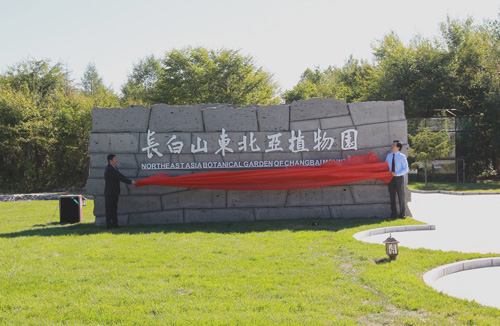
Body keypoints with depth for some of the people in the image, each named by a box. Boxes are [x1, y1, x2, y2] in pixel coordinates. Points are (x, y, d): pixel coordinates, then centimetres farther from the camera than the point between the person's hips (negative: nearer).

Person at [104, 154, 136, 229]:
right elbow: (119, 178, -19)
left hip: (115, 193, 10)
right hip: (110, 193, -10)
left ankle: (114, 223, 18)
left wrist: (130, 181, 1)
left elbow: (121, 176, 12)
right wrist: (130, 182, -15)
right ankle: (108, 224, -1)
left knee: (114, 208, 12)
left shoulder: (114, 168, 13)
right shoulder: (109, 169, -18)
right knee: (109, 209, -4)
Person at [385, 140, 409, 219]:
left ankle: (402, 214, 13)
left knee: (401, 196, 3)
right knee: (392, 196, 8)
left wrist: (397, 174, -20)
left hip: (399, 177, -4)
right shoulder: (389, 156, 6)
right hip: (391, 178, 4)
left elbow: (405, 169, -10)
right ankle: (394, 214, 16)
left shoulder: (402, 157, -8)